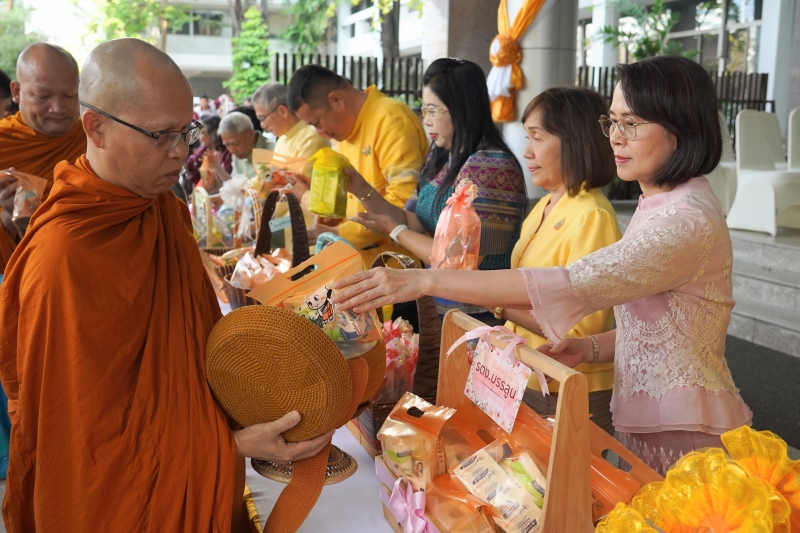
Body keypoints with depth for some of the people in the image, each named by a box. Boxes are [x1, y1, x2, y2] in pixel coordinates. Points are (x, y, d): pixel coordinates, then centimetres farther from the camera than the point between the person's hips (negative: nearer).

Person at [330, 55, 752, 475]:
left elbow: (571, 286, -34)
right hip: (646, 425, 9)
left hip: (684, 436, -9)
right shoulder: (659, 207, 11)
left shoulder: (688, 222, -23)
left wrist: (424, 280, -36)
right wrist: (590, 349, -3)